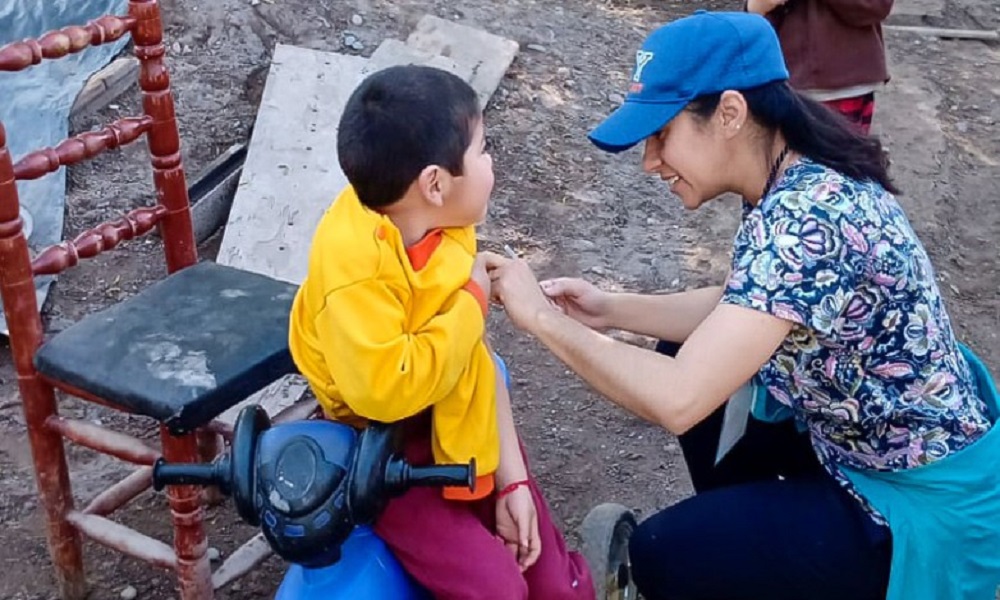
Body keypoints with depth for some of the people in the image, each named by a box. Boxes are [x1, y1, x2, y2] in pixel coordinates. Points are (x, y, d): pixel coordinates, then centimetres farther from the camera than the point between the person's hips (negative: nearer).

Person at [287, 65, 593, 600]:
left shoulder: (446, 228, -6)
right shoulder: (355, 263, -29)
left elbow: (475, 358, -3)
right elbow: (388, 391, -36)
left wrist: (511, 478, -5)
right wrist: (471, 305, -25)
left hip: (457, 429, 6)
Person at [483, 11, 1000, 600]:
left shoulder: (806, 218, -32)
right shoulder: (803, 179, -4)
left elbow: (677, 399, -37)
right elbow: (740, 313, 10)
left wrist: (544, 319, -24)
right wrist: (611, 310, -1)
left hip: (924, 501, -9)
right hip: (866, 428, 9)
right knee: (683, 350, 13)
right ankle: (739, 529, 30)